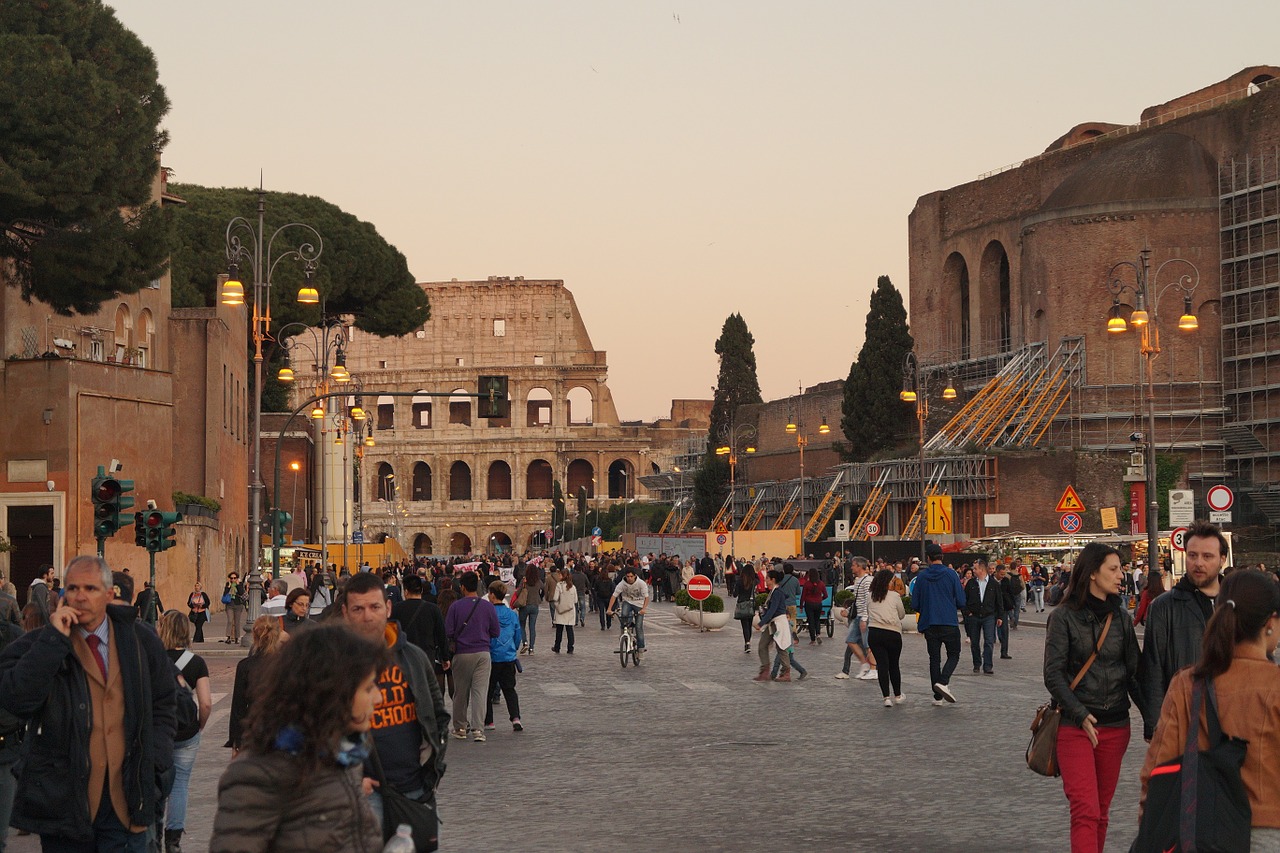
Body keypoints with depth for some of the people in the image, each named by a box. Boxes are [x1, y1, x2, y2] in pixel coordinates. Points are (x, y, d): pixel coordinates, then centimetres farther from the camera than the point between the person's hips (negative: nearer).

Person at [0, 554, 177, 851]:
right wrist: (54, 638, -18)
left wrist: (154, 764, 5)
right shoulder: (37, 646, -1)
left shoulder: (141, 641, 7)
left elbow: (164, 704, 16)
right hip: (63, 801, -2)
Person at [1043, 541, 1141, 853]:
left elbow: (1134, 672, 8)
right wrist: (1081, 714, -16)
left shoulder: (1121, 617, 9)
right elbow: (1053, 675, -7)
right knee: (1085, 811, -12)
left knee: (1102, 811, 10)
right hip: (1074, 726, -4)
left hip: (1115, 726, 4)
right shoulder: (1064, 617, -4)